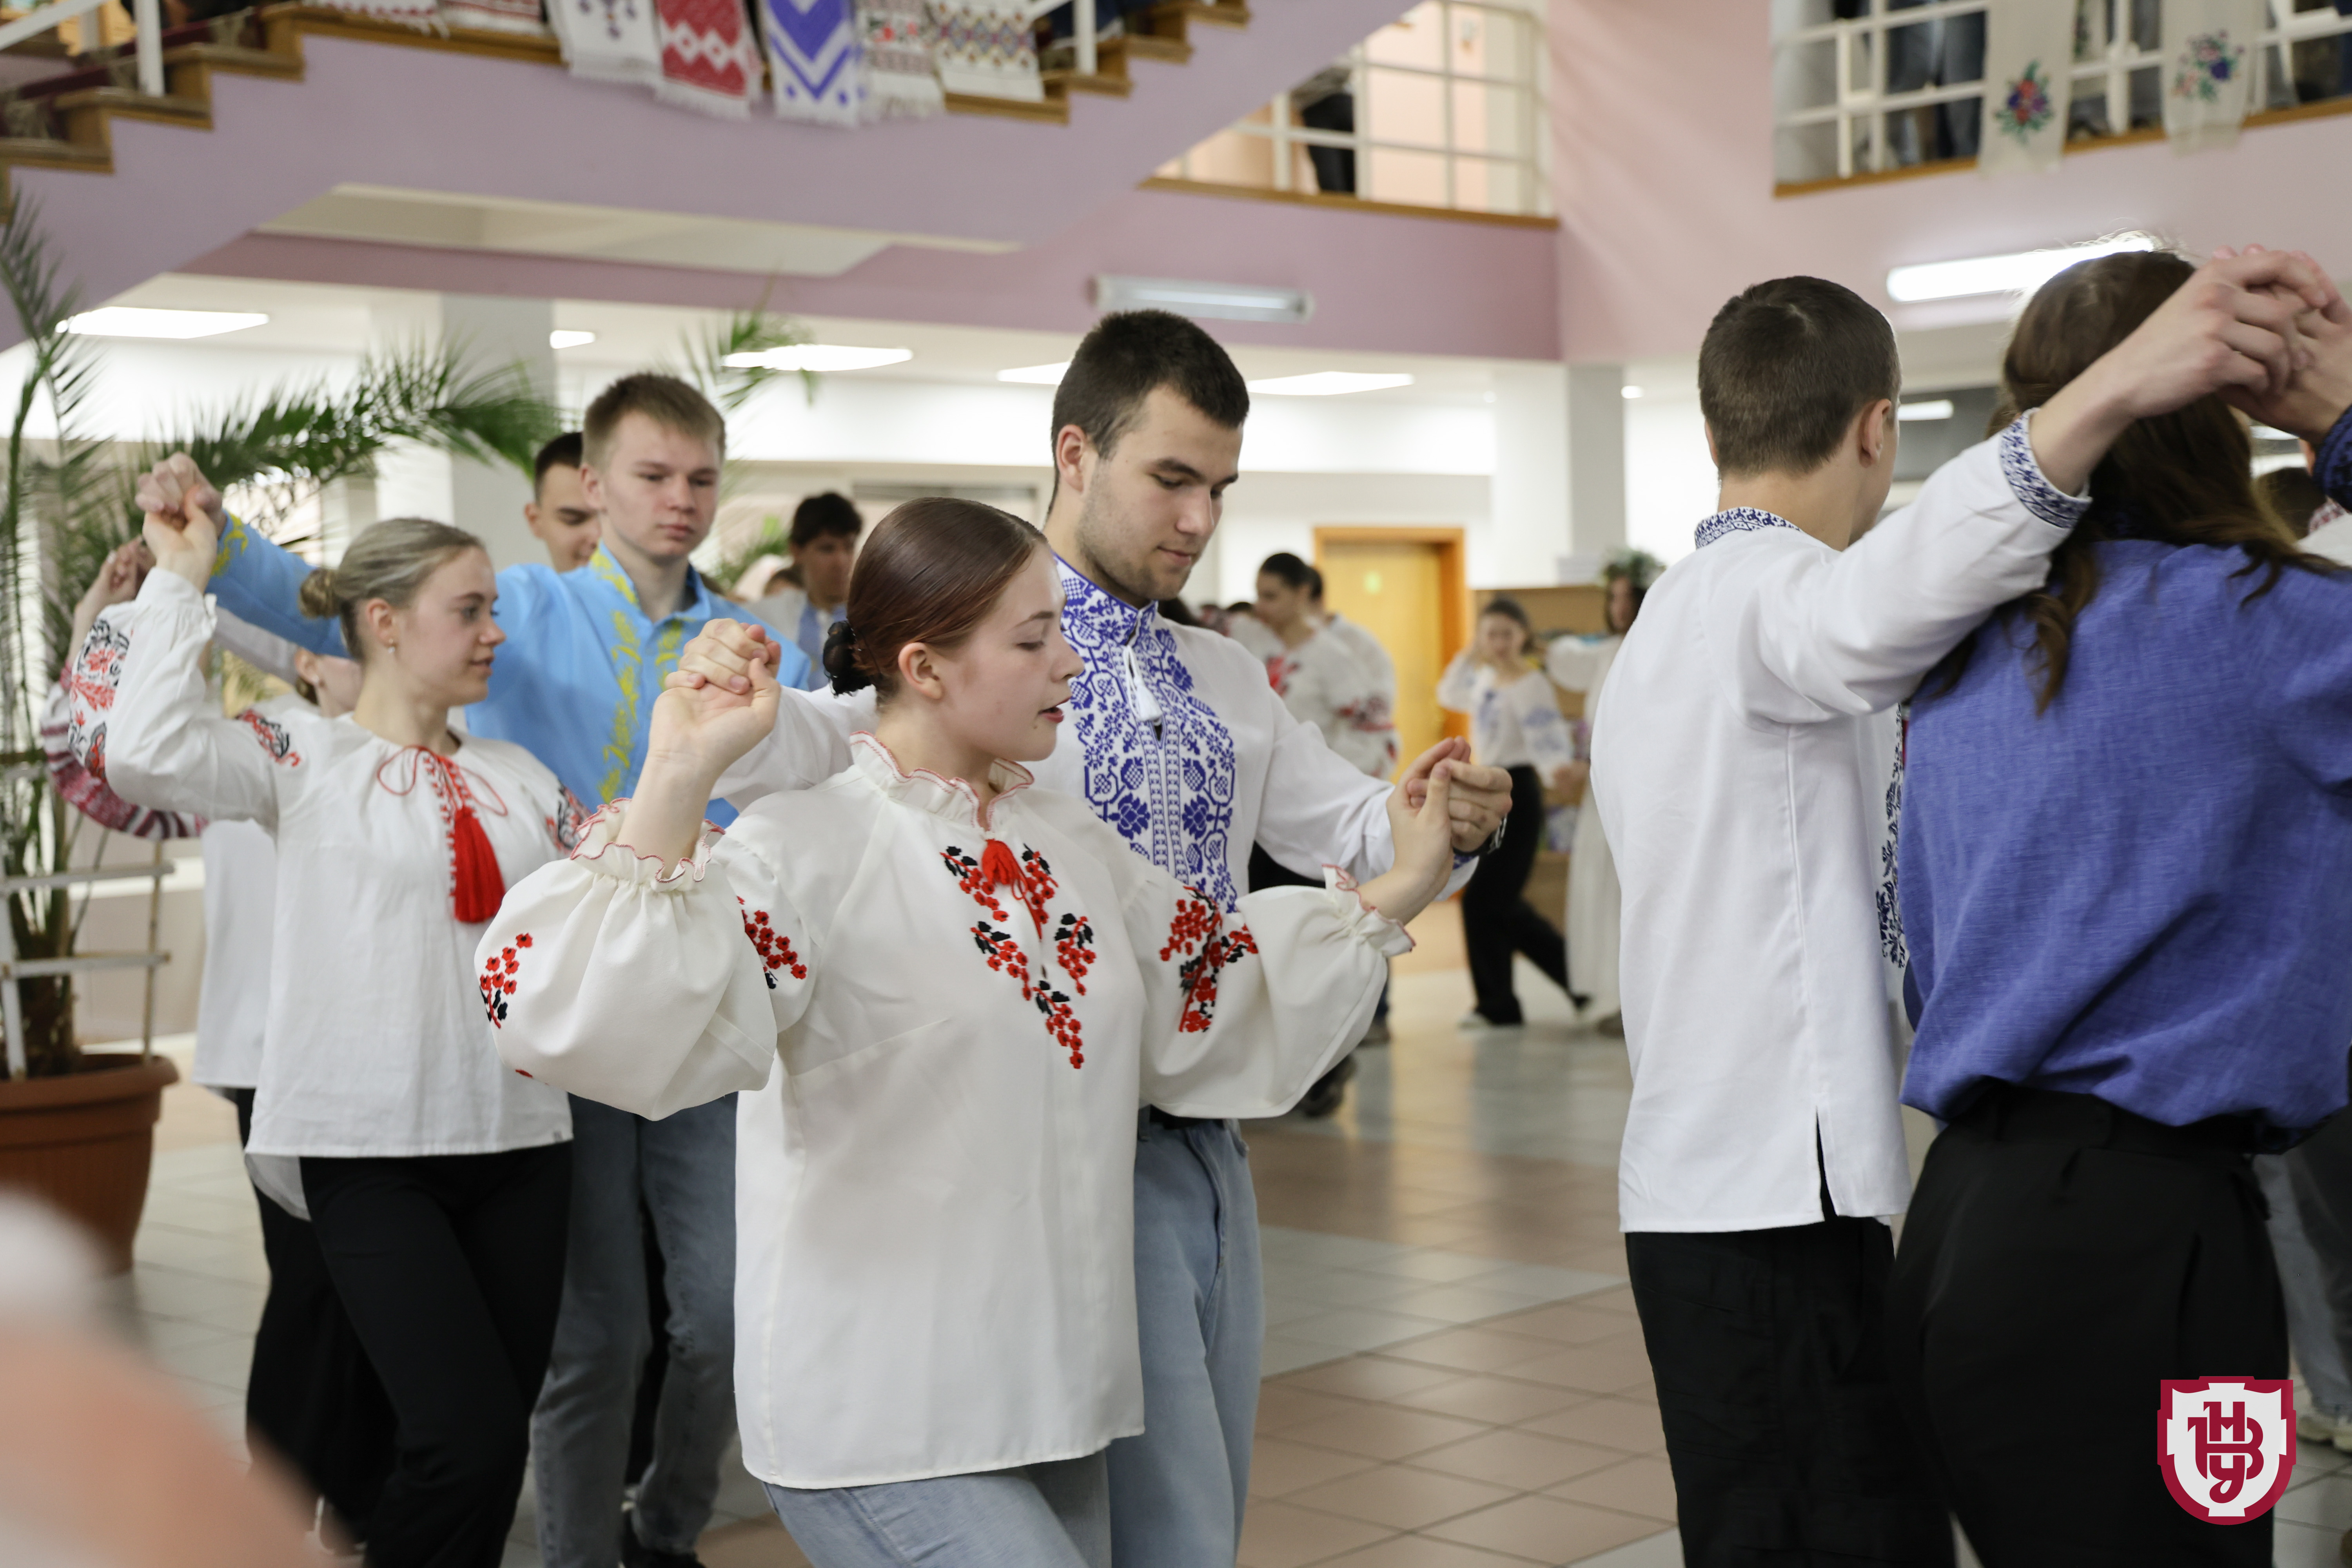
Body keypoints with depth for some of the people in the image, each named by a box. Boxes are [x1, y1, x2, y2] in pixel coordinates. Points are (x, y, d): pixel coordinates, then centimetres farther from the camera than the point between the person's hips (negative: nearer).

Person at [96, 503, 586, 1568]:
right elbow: (146, 753, -19)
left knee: (493, 1443, 9)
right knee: (465, 1439, -15)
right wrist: (181, 579, -10)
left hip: (518, 1140, 5)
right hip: (368, 1149, -5)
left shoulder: (520, 778, 14)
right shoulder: (303, 758, -2)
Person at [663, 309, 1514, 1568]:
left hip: (1209, 1147, 8)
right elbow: (831, 748, -26)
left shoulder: (1225, 682, 15)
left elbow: (1352, 832, 12)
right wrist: (730, 705, -48)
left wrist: (1438, 818, -11)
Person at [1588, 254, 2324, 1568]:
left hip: (1693, 1186, 10)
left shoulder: (1670, 620, 22)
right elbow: (1872, 609, -37)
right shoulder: (1764, 591, -11)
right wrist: (2114, 390, -51)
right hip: (1782, 1195, -10)